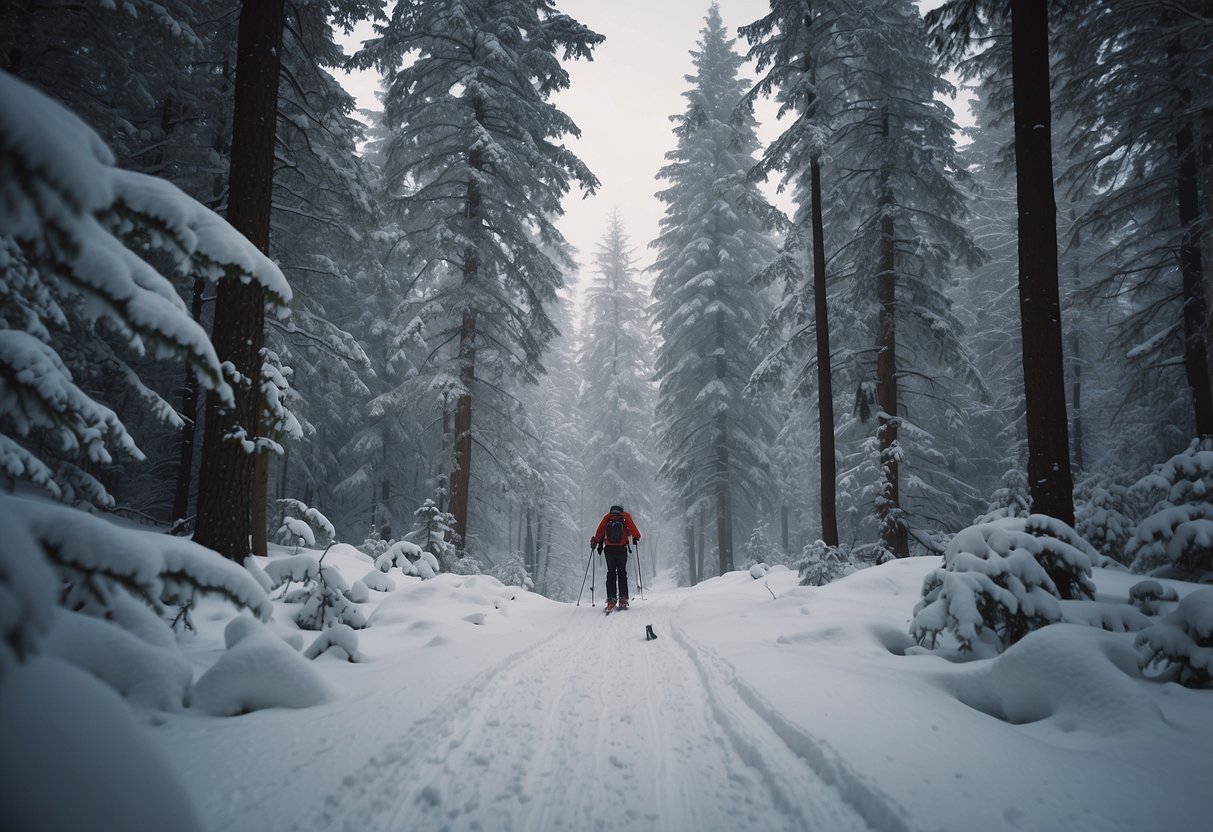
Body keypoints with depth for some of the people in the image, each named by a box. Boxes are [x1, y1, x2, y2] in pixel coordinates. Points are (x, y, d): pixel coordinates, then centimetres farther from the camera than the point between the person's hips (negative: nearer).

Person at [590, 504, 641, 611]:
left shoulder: (607, 517, 8)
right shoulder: (626, 516, 5)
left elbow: (599, 532, 4)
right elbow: (635, 532, 3)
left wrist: (595, 542, 18)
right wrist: (636, 538, 23)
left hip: (609, 549, 1)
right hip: (622, 549, -1)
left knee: (611, 573, 10)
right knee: (622, 573, 10)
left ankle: (611, 598, -2)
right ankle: (623, 599, 3)